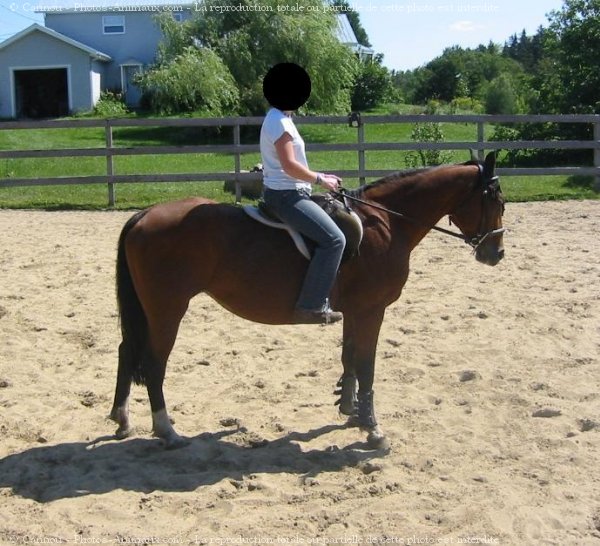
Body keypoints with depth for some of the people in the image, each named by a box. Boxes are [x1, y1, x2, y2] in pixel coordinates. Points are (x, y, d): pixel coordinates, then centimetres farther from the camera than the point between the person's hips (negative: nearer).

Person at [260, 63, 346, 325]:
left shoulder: (280, 119, 16)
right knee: (334, 239, -20)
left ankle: (315, 297, 22)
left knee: (332, 233, 21)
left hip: (288, 193, 11)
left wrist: (320, 177, 13)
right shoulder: (279, 121, -15)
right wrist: (320, 180, -11)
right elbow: (289, 166, -23)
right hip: (286, 195, -11)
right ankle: (310, 305, -20)